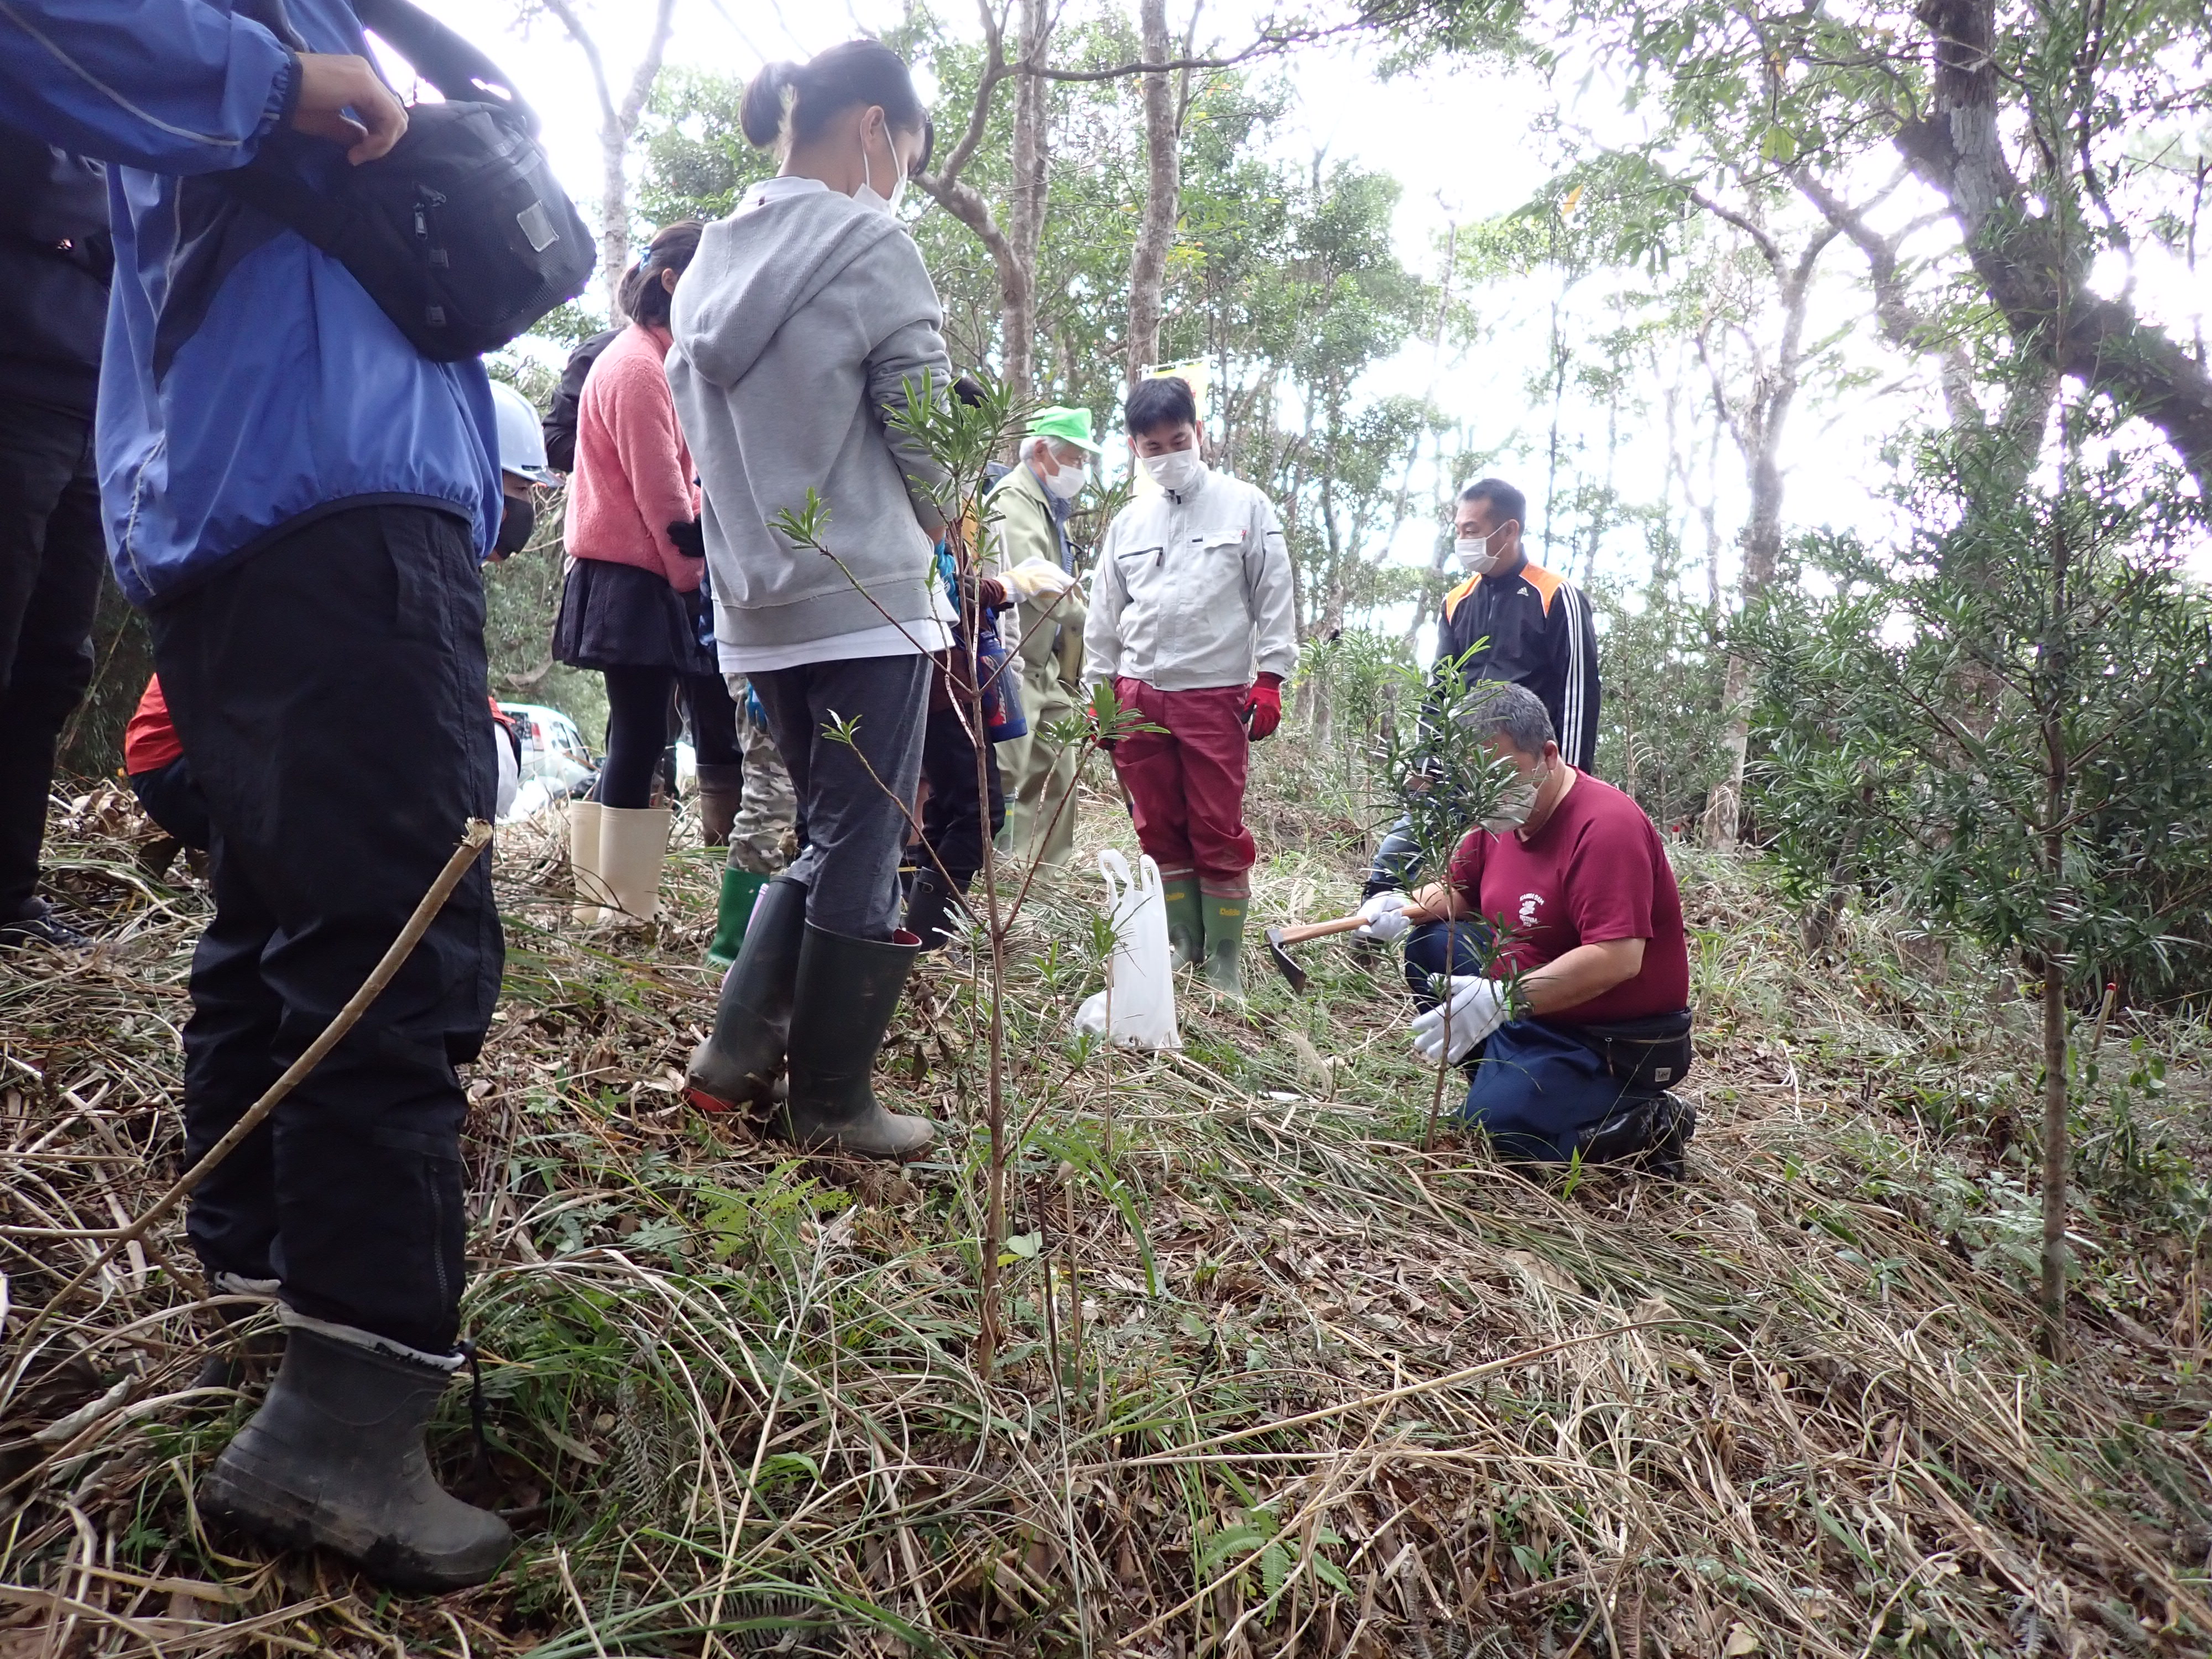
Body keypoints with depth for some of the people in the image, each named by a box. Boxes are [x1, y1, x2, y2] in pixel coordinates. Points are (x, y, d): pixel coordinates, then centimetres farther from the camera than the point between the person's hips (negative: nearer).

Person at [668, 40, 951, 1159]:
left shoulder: (712, 263, 14)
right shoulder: (871, 249, -8)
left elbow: (702, 425, 17)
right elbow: (928, 438, -8)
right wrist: (926, 535, 11)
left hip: (760, 604, 8)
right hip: (866, 597, -7)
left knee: (824, 839, 19)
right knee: (863, 853, 2)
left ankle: (738, 1053, 18)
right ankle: (830, 1104, 11)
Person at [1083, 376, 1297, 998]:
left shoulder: (1244, 506, 2)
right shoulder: (1128, 522, 13)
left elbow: (1273, 597, 1)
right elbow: (1105, 614, 17)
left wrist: (1269, 678, -5)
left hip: (1216, 695, -4)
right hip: (1140, 695, 4)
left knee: (1219, 833, -2)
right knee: (1159, 831, 8)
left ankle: (1223, 961, 8)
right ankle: (1180, 946, 20)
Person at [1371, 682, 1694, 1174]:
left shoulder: (1607, 826, -24)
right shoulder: (1502, 814, 2)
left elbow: (1618, 959, -32)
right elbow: (1457, 893, 16)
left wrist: (1505, 999, -38)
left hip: (1613, 1041, -9)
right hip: (1527, 1009, 9)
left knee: (1493, 1128, -20)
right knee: (1427, 945, 3)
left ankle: (1644, 1127, -2)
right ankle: (1505, 1078, 6)